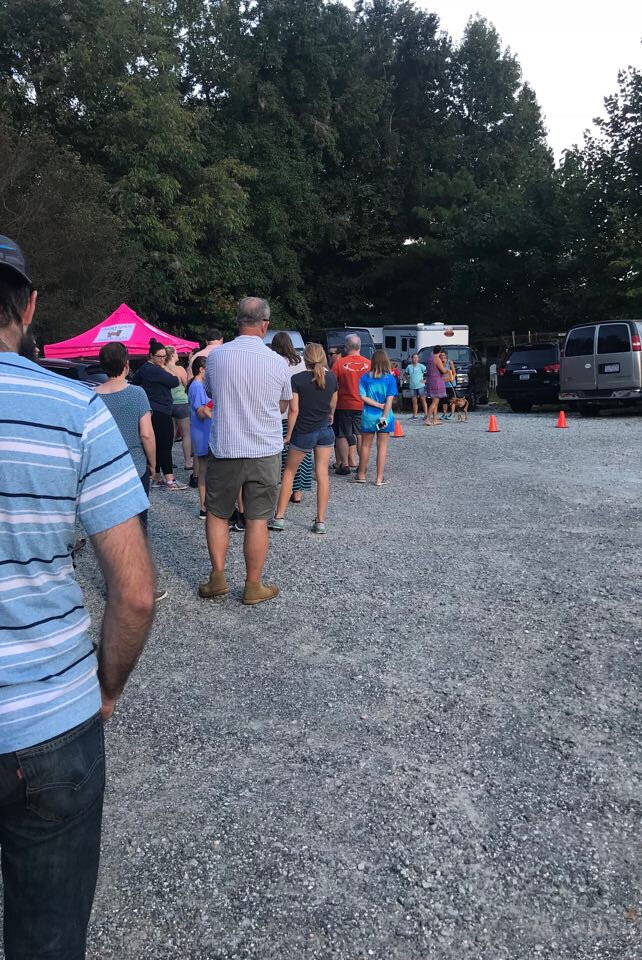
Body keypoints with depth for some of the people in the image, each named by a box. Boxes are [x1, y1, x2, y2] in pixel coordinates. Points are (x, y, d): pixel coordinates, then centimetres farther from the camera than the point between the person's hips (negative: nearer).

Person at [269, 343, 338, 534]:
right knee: (322, 474, 5)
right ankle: (320, 521, 6)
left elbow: (294, 409, -13)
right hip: (326, 430, 4)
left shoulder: (297, 379, -12)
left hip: (304, 432, -3)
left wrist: (289, 434, -4)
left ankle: (279, 517, 12)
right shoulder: (331, 378, 1)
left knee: (289, 472, 11)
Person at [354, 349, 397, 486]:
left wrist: (378, 405, -8)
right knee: (382, 446, 6)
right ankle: (380, 478, 7)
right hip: (384, 416, -1)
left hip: (368, 416, 1)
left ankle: (361, 475, 24)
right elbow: (390, 399, -13)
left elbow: (363, 397, -9)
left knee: (366, 446, 14)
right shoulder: (390, 378, -6)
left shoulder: (365, 377, -2)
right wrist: (384, 416, -14)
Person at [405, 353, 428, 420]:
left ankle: (426, 414, -3)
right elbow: (406, 374, 26)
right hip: (412, 387, 4)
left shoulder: (421, 366, -2)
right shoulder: (409, 367, 10)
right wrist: (408, 380, 13)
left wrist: (425, 380, -7)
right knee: (414, 401, 7)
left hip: (420, 386, -4)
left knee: (423, 400, -4)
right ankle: (415, 415, 14)